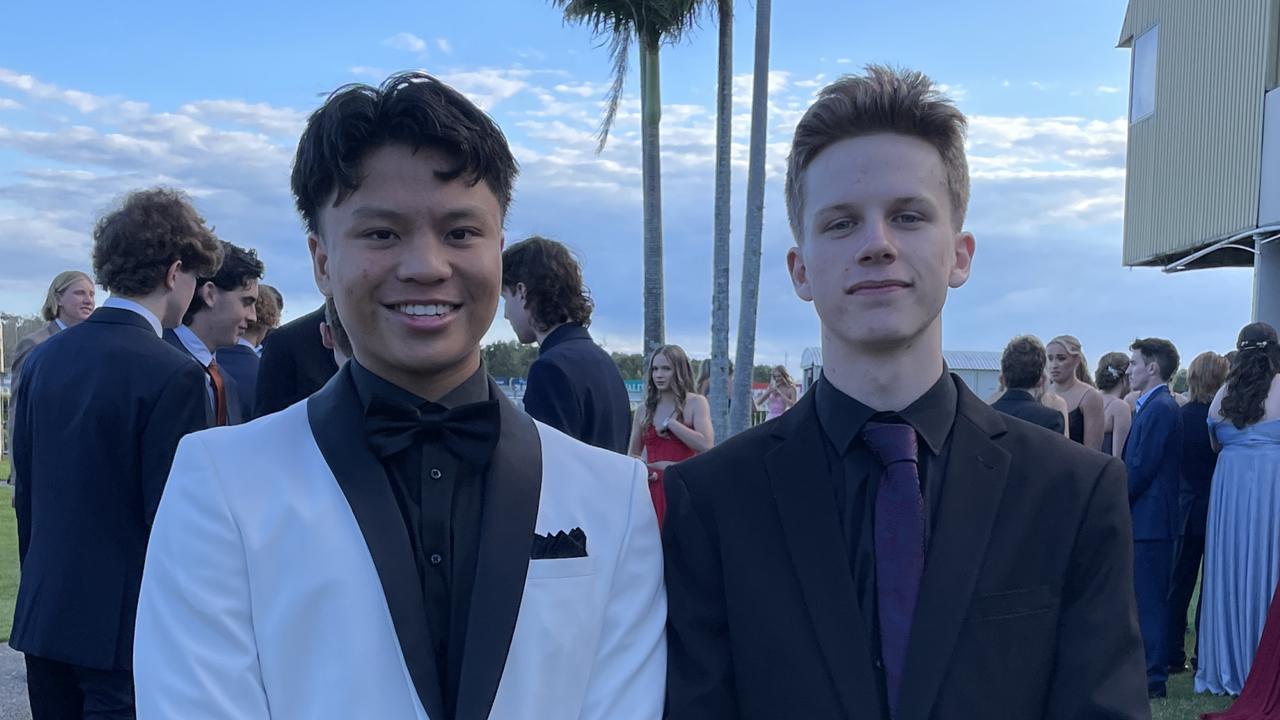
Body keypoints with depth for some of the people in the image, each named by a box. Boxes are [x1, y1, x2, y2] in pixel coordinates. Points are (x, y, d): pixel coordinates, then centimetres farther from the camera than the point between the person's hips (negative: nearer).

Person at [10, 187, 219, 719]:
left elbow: (25, 494, 10)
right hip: (127, 625, -7)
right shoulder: (172, 375, -17)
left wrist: (44, 587, 20)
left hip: (44, 614, 7)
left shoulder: (42, 358, 4)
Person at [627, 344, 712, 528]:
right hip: (652, 487, 3)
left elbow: (706, 445, -13)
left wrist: (669, 423, -10)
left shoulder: (696, 403, 2)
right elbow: (632, 454, 21)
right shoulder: (644, 410, 12)